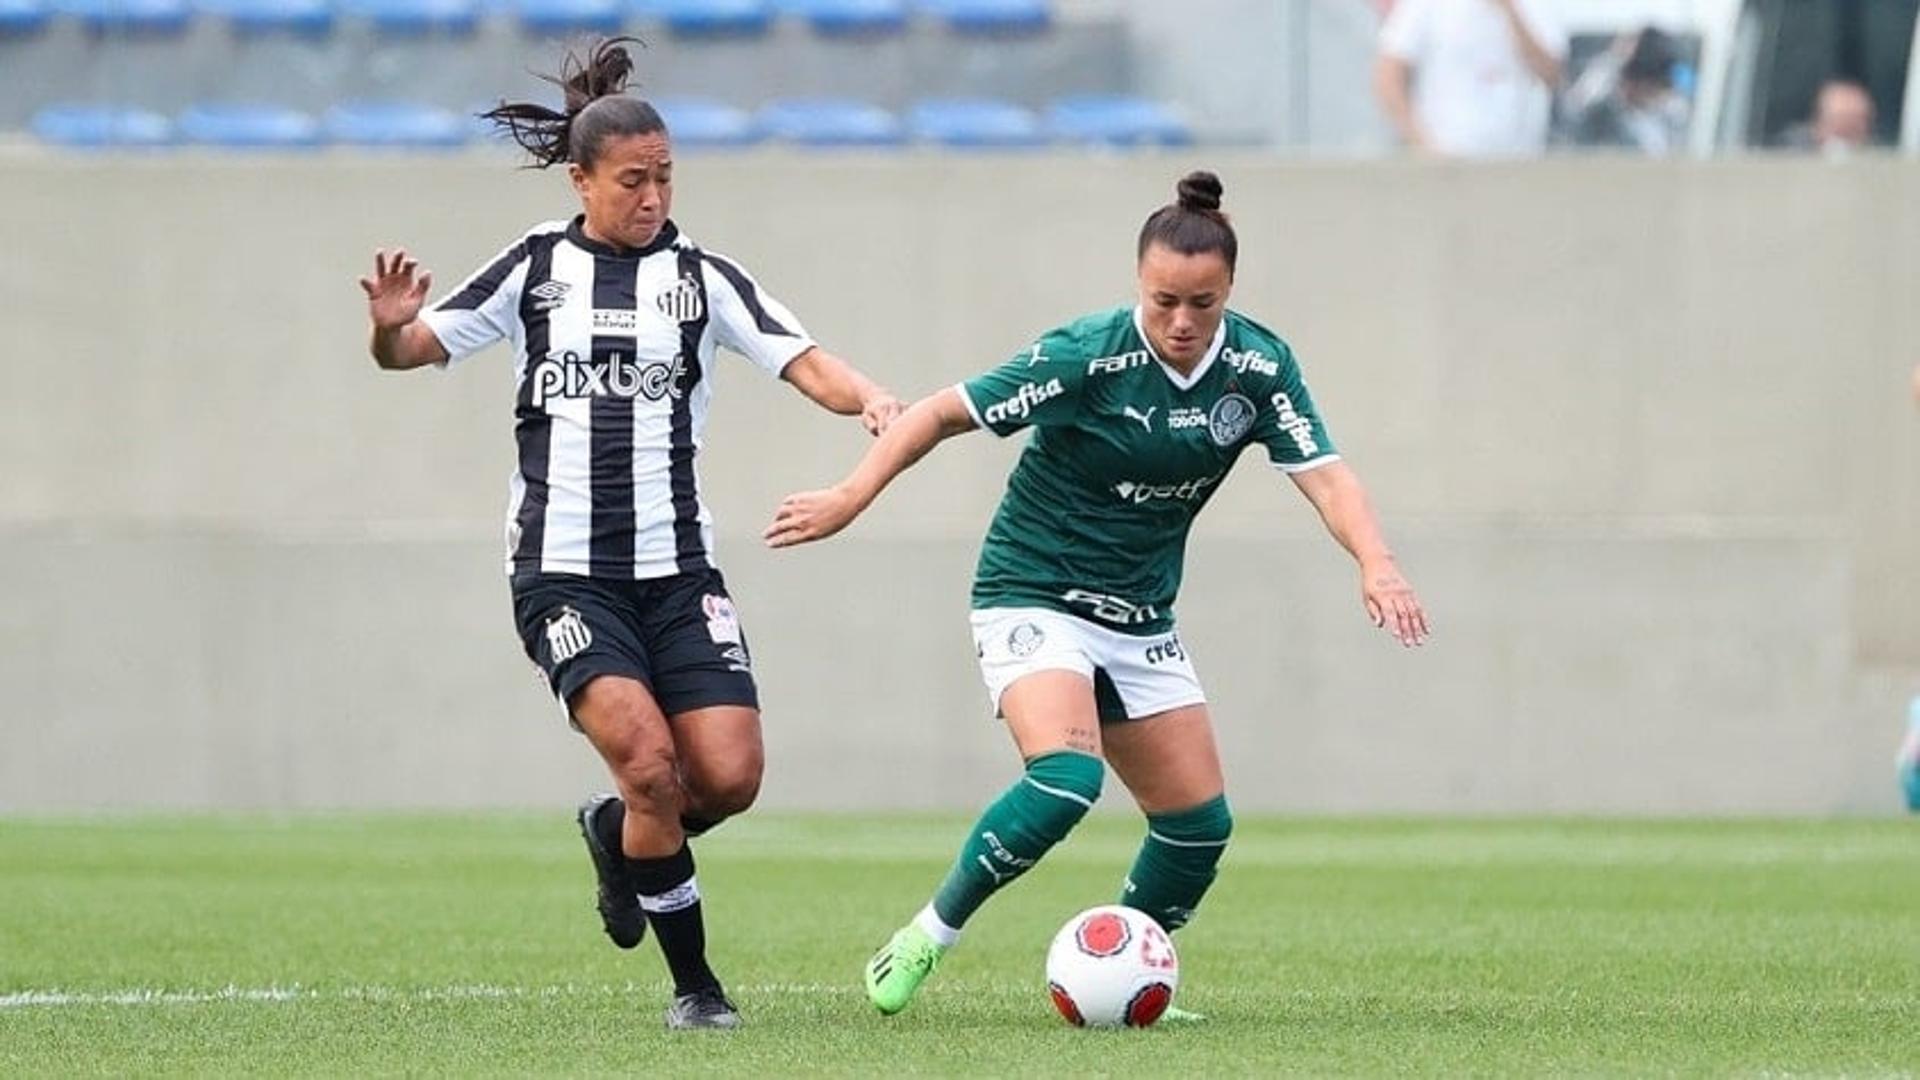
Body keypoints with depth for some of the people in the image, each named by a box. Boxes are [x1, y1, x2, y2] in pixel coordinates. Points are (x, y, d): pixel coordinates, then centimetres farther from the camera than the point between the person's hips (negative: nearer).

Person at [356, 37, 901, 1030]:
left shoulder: (700, 277, 4)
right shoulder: (536, 268, 4)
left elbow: (804, 362, -8)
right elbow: (414, 349, 4)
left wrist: (867, 399, -29)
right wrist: (391, 330, -20)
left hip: (675, 570, 2)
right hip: (563, 570, -2)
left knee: (730, 775, -11)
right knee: (651, 762, -18)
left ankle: (618, 835, 24)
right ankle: (692, 983, -2)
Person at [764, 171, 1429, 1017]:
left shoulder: (1258, 367, -8)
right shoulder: (1087, 356, -21)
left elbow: (1324, 474, -16)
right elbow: (944, 412, -14)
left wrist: (1376, 563, -34)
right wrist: (849, 498, -19)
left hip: (1139, 620, 6)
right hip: (1033, 597, -6)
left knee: (1199, 823, 3)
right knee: (1065, 777, -29)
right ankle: (928, 938, -13)